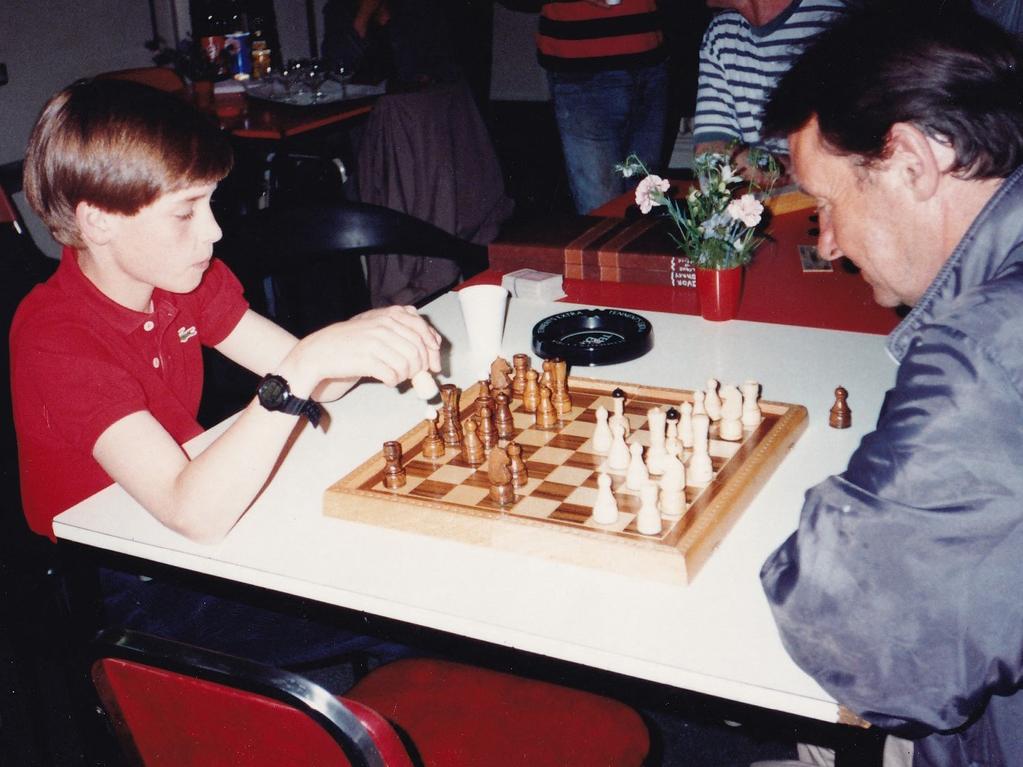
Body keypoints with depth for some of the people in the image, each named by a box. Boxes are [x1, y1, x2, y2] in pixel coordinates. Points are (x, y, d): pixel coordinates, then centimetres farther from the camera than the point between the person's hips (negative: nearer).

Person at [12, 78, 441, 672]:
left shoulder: (183, 278, -3)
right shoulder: (57, 339, -28)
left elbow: (305, 378, -5)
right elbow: (197, 513, -39)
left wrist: (368, 335, -28)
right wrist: (308, 363, -44)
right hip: (126, 595, -7)